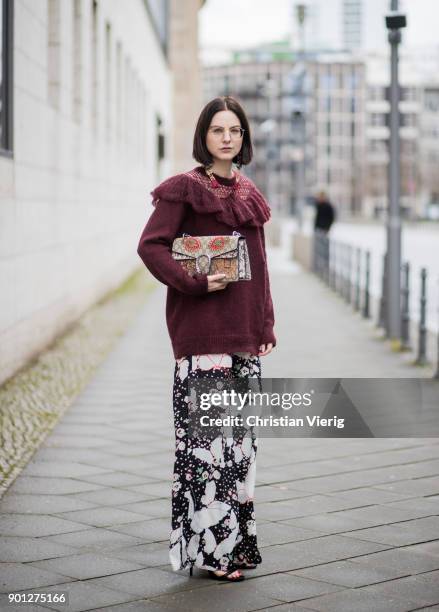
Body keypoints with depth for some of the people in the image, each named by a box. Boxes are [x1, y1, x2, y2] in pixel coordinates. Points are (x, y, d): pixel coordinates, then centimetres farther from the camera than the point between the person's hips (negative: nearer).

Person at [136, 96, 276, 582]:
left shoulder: (248, 193, 15)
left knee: (240, 435, 11)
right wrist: (194, 282, -20)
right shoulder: (184, 189, -4)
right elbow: (150, 246, -11)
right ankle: (211, 547, 1)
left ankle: (237, 540, 20)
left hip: (243, 333, 7)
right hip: (203, 329, -7)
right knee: (207, 434, -6)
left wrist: (266, 324, 16)